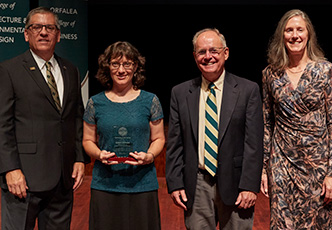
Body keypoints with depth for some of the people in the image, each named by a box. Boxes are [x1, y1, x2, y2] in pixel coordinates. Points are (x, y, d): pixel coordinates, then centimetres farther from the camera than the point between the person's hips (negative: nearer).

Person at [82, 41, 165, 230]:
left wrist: (149, 156, -12)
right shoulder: (96, 103, 5)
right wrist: (99, 154, -9)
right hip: (105, 185, 1)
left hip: (142, 184, 0)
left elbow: (159, 138, 8)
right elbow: (88, 140, 12)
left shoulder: (150, 101, 3)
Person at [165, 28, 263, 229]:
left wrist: (250, 186, -9)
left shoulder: (248, 90, 0)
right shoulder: (180, 93, 7)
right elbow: (174, 143, 7)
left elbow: (254, 143, -4)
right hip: (196, 186, 2)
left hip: (234, 184, -1)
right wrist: (175, 184, 0)